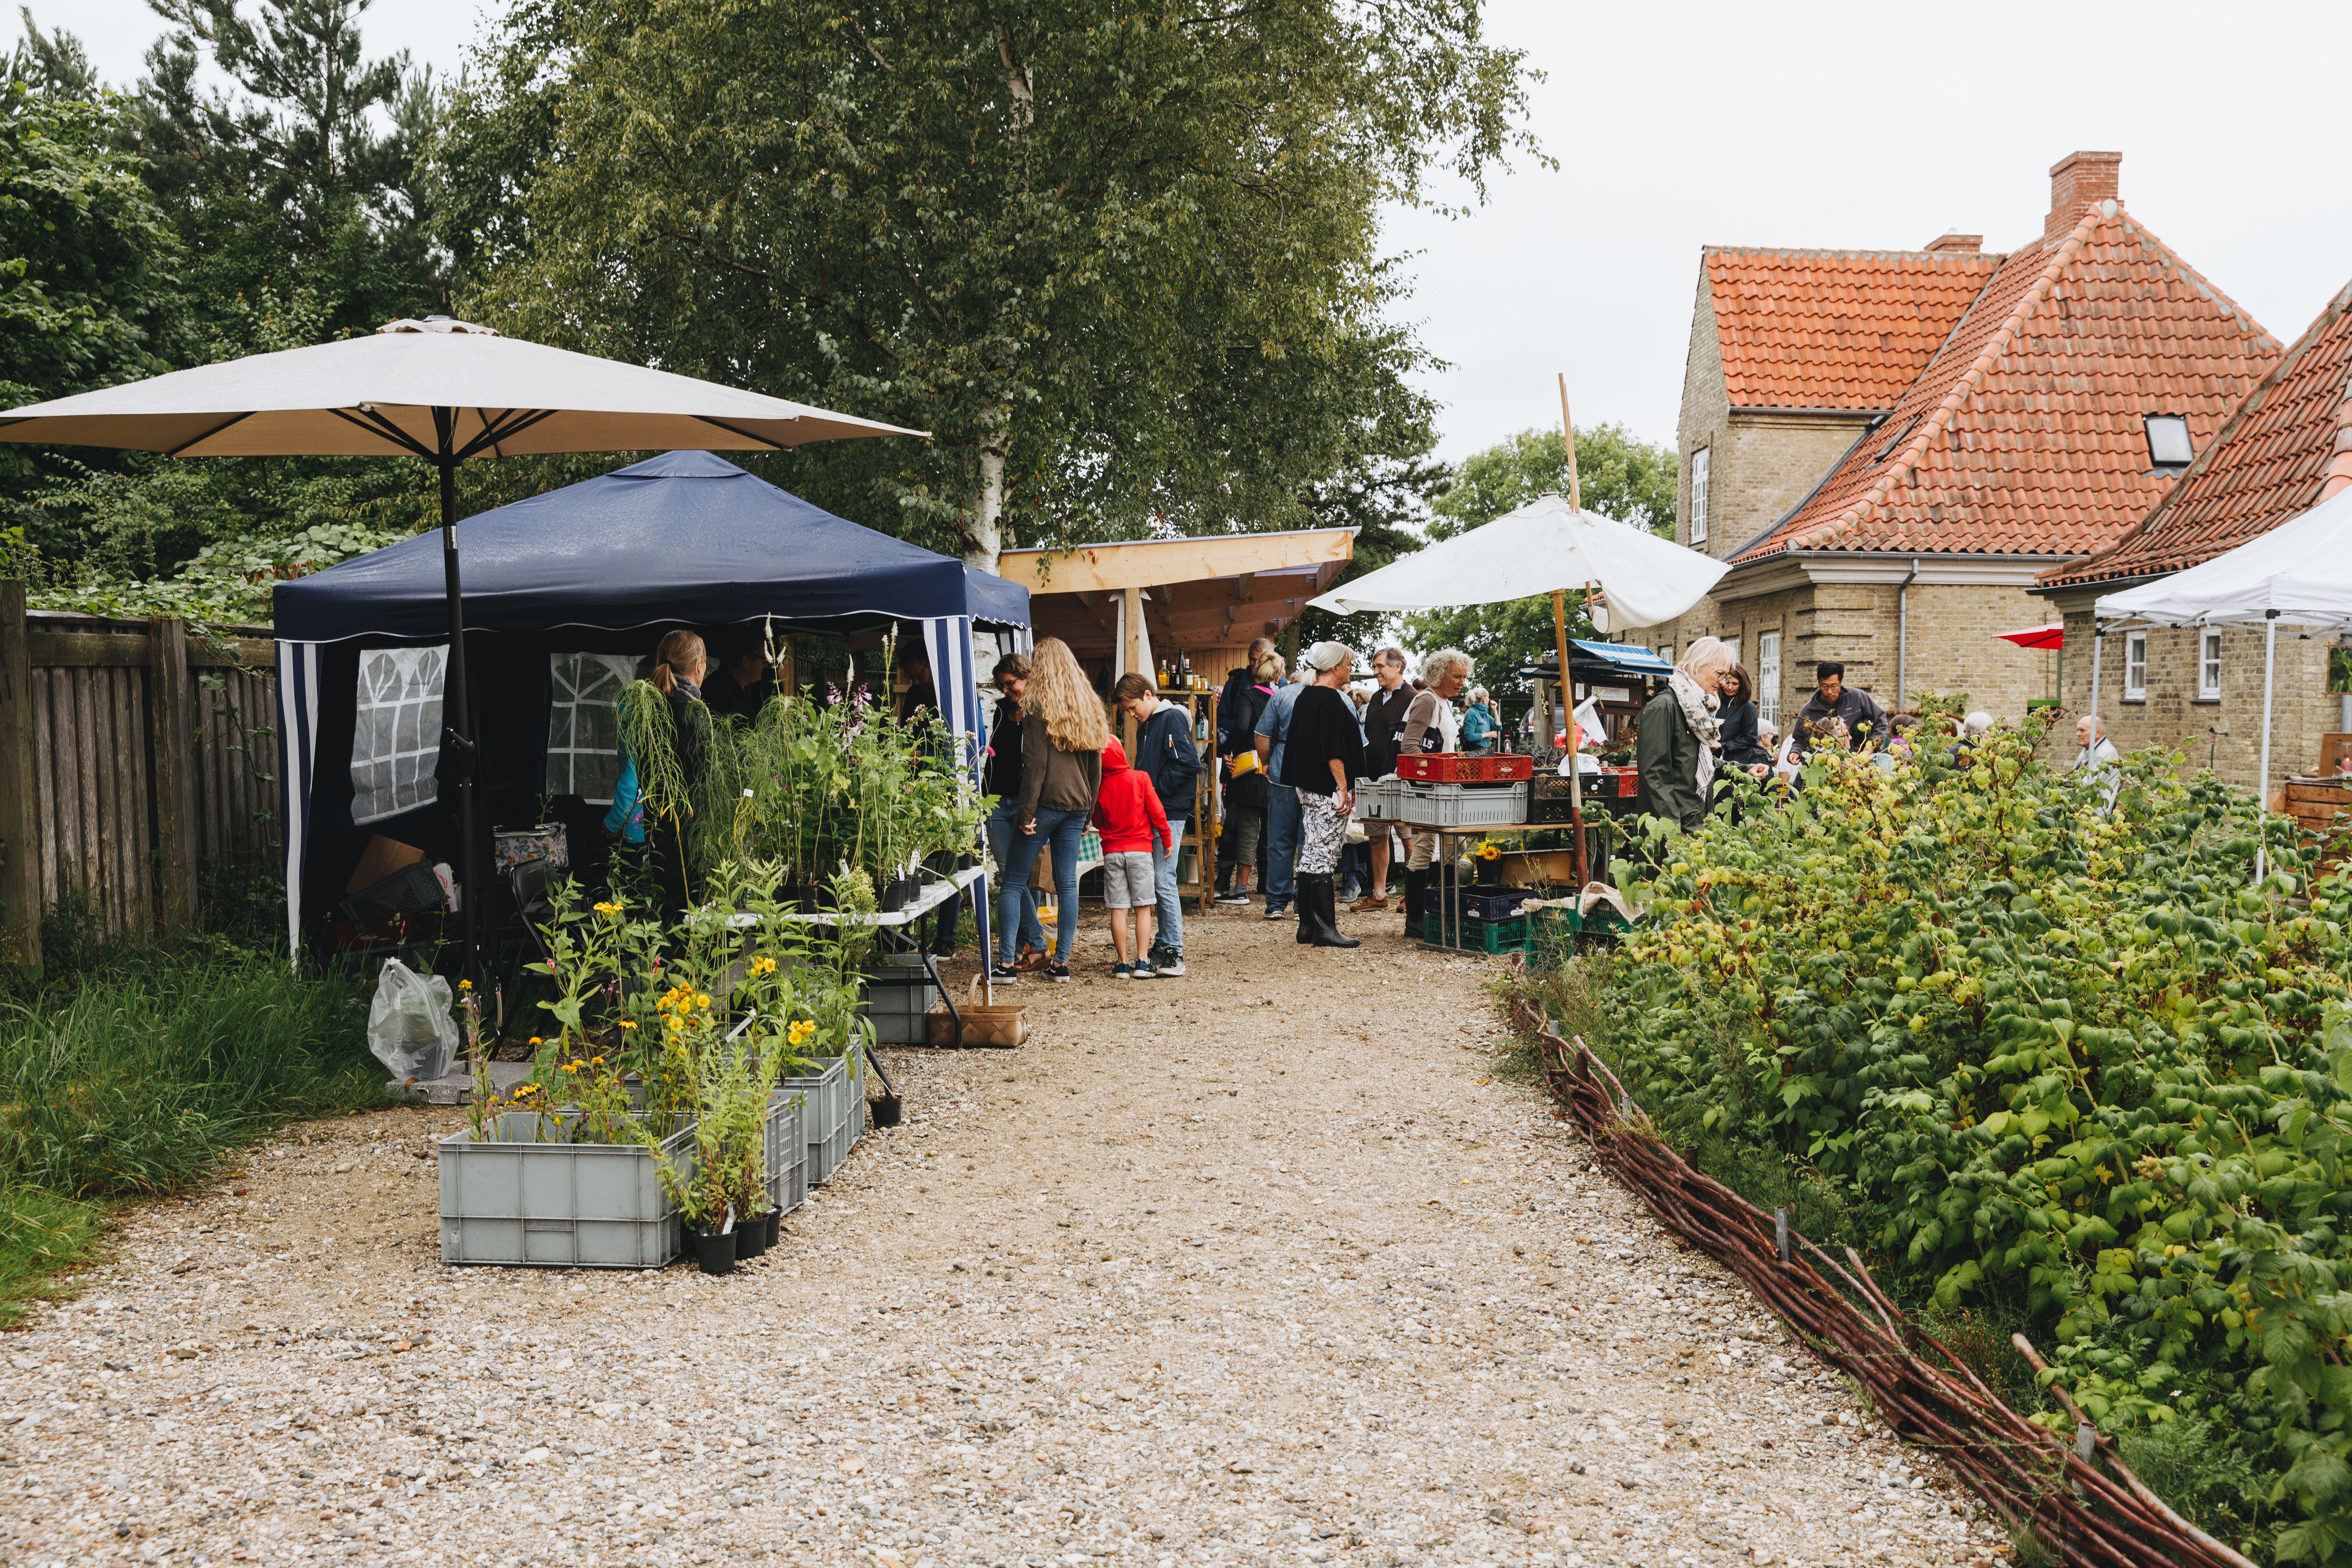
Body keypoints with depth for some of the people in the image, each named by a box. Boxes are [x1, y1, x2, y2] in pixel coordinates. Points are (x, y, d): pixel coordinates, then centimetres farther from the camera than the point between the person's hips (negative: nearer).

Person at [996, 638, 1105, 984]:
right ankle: (1061, 963, 10)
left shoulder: (1038, 709, -7)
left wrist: (1027, 813, -10)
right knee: (1067, 883, 8)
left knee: (1014, 882, 2)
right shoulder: (1090, 707, 11)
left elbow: (1035, 766, -13)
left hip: (1046, 803, -6)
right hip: (1077, 805, 6)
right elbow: (1096, 767, 13)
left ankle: (1006, 962, 0)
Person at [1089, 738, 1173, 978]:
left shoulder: (1100, 787, -1)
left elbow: (1097, 822, 11)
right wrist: (1167, 840, 5)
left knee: (1119, 910, 3)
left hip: (1112, 851, 1)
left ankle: (1123, 963, 3)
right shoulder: (1140, 778, -6)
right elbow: (1156, 812, -5)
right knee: (1143, 908, 4)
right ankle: (1142, 961, 0)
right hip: (1140, 849, -1)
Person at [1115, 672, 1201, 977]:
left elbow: (1189, 766, -18)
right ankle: (1165, 945, 18)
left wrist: (1152, 789, -14)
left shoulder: (1173, 719, -9)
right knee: (1150, 882, 11)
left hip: (1169, 814, -9)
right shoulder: (1145, 726, 20)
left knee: (1163, 881, -11)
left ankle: (1173, 953, -7)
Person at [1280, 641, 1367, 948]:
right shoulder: (1331, 699, -15)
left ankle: (1308, 926, 14)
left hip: (1306, 787, 9)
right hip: (1328, 790, -9)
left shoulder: (1305, 696, 14)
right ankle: (1324, 930, -4)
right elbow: (1333, 750, -20)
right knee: (1324, 855, -7)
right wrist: (1344, 788, -18)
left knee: (1311, 854, 11)